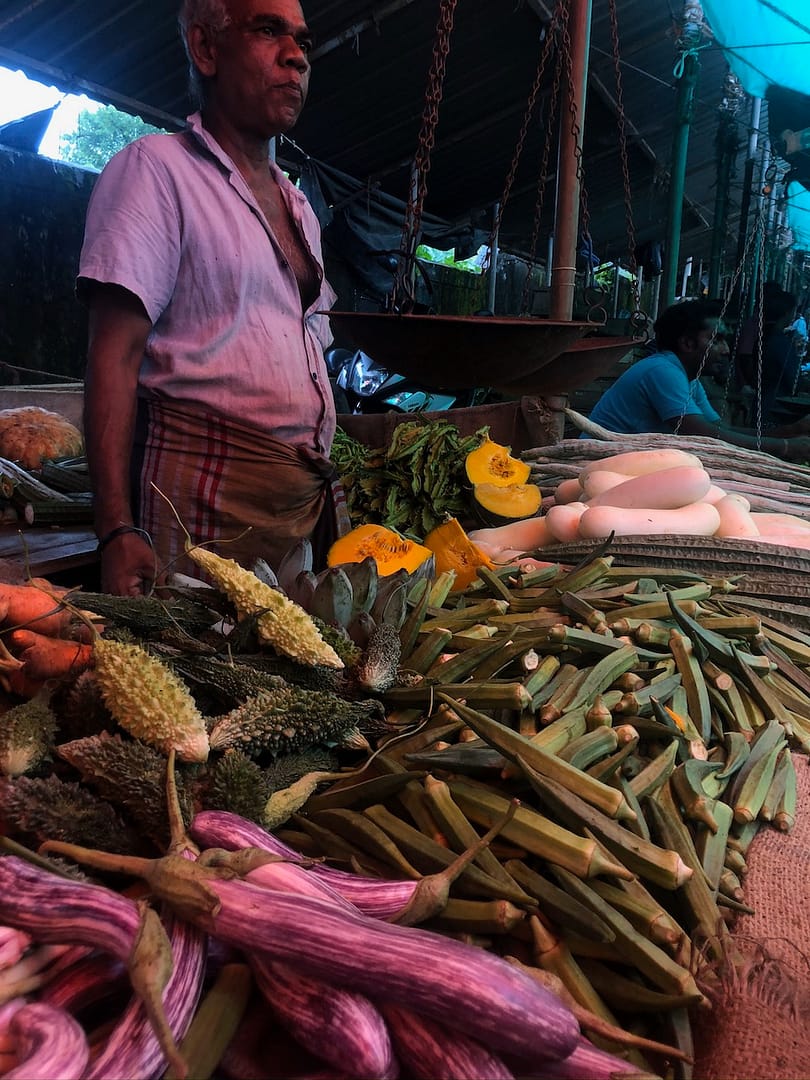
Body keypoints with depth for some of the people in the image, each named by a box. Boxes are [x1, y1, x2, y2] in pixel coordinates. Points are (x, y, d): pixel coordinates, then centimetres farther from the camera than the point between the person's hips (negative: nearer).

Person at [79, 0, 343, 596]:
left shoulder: (297, 204, 20)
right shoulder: (156, 167, -3)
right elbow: (114, 354, -12)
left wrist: (325, 470, 16)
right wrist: (117, 529, -21)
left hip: (312, 488, 7)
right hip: (210, 488, -6)